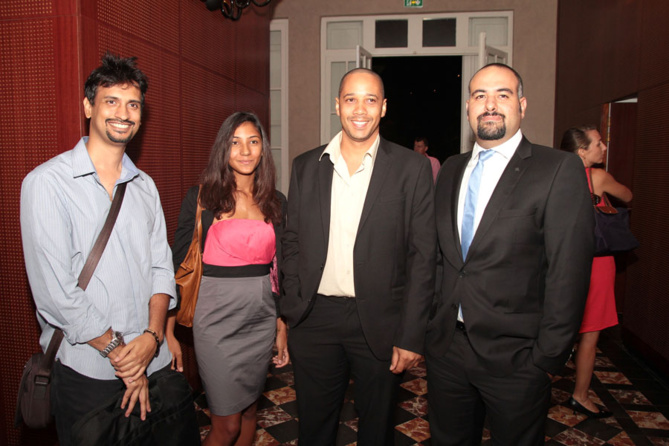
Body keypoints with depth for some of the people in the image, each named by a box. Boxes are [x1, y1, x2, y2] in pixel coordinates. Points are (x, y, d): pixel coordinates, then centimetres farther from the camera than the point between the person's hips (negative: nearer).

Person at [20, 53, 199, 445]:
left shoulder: (145, 185, 9)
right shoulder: (47, 183, -9)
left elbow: (161, 266, 5)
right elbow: (54, 288, -14)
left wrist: (152, 336, -10)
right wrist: (118, 353, -11)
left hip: (155, 361, 5)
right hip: (86, 369, -4)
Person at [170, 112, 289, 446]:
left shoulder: (275, 202, 5)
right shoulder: (202, 197, -5)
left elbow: (279, 267, 10)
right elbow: (180, 263, -5)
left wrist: (282, 327, 10)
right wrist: (169, 330, -8)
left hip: (262, 317, 4)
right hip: (217, 316, -4)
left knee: (249, 411, 17)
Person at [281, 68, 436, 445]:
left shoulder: (412, 168, -4)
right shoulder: (307, 166, 5)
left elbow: (422, 256, -6)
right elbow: (293, 244, 8)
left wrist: (411, 336, -10)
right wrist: (290, 314, 2)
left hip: (379, 322, -2)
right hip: (315, 319, 3)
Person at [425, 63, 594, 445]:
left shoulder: (560, 170, -9)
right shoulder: (451, 170, 9)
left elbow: (569, 272, -12)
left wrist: (548, 358, -12)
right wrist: (431, 324, 7)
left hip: (514, 357, -4)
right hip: (446, 347, 5)